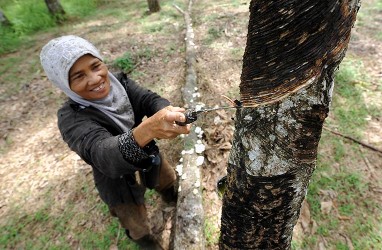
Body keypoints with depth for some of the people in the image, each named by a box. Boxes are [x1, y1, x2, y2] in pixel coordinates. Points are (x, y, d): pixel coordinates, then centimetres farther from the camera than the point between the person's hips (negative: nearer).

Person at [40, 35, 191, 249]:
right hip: (120, 181, -3)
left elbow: (150, 99, -29)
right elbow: (103, 154, -48)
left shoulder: (119, 82, -15)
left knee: (169, 180, 32)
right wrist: (147, 130, -69)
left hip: (150, 156, 4)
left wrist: (167, 113, -53)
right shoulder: (72, 118, -31)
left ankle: (172, 199, 70)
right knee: (138, 227, 23)